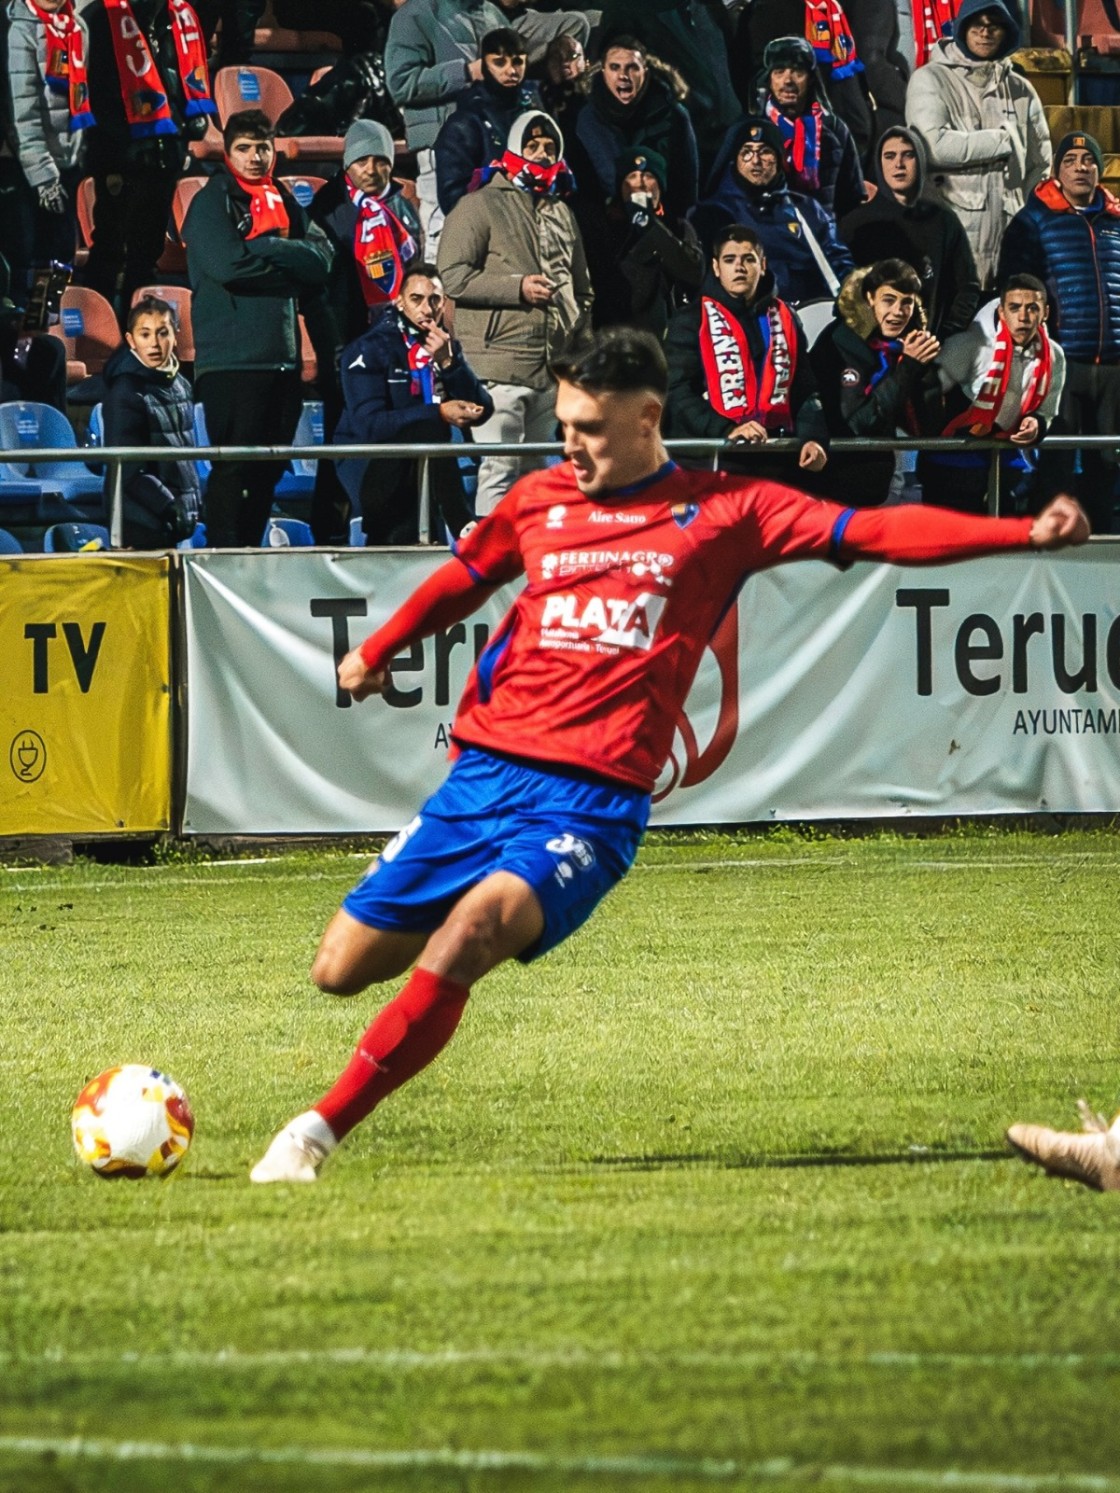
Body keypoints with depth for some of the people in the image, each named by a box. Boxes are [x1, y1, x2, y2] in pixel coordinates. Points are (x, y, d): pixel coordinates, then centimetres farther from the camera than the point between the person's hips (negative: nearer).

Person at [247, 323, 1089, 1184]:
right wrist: (376, 652, 42)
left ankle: (322, 1128, -22)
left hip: (594, 799, -4)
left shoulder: (722, 512, 3)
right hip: (487, 776, 5)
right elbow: (464, 579, 32)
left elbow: (872, 532, -4)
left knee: (470, 932, -31)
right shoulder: (540, 500, 12)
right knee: (343, 968, 5)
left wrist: (1024, 533, -14)